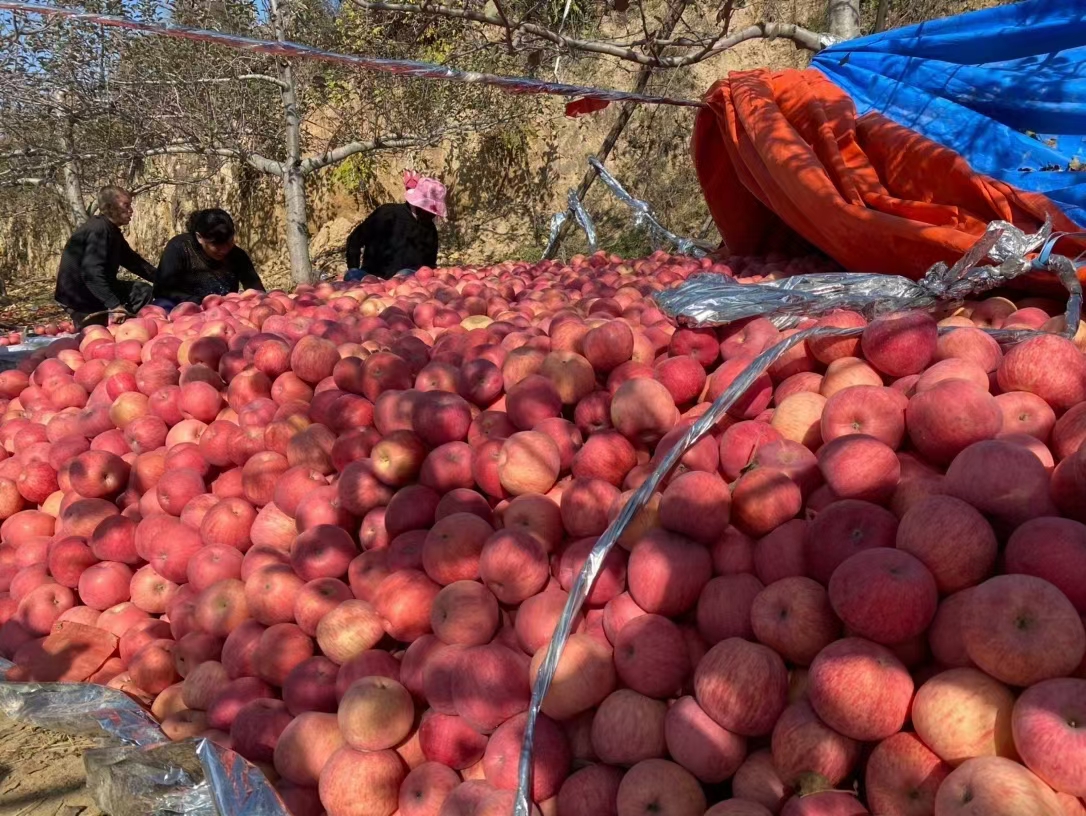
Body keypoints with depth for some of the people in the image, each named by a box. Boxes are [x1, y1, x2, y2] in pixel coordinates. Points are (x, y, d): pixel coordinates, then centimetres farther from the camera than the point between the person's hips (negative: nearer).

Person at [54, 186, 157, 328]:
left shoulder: (111, 230, 9)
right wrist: (113, 304, -41)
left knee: (143, 291, 3)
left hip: (96, 289, 10)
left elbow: (132, 260, 13)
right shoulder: (98, 230, -23)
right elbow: (92, 273, -34)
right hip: (79, 295, -10)